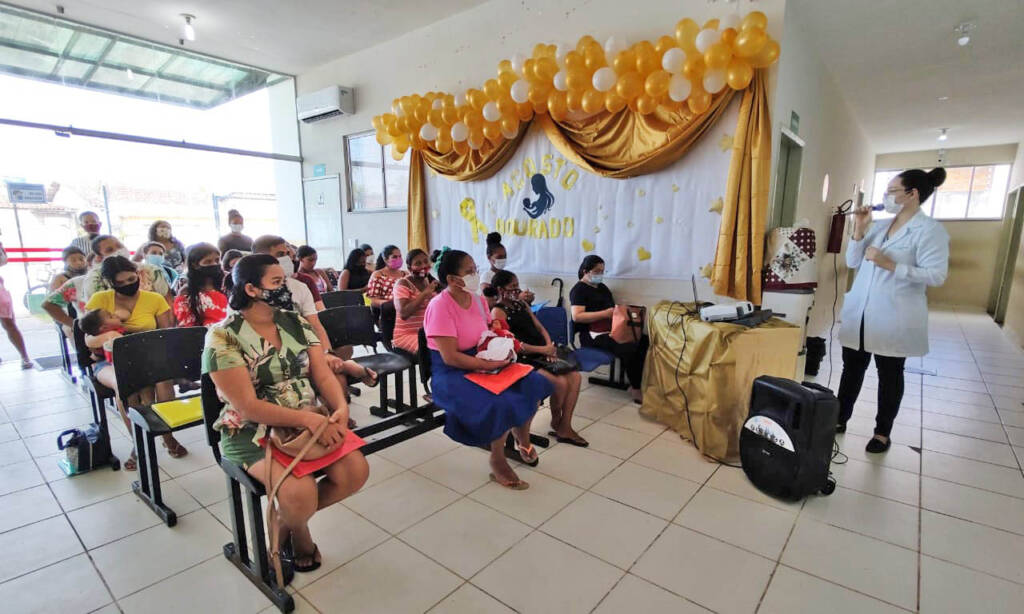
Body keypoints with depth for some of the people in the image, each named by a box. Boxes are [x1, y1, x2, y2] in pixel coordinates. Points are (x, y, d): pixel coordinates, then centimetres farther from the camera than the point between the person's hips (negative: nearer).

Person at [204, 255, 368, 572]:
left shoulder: (296, 323, 4)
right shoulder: (223, 337, -12)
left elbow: (323, 374, 0)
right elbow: (248, 406, -17)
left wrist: (341, 408, -20)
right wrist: (308, 420, -27)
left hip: (313, 421, 5)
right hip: (253, 431, -5)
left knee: (356, 471, -14)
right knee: (301, 492, -27)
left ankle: (293, 515, 14)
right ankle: (297, 529, 13)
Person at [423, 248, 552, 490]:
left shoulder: (478, 299, 3)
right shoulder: (440, 306, -19)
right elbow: (450, 357, -23)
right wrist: (491, 364, -23)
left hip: (481, 366, 8)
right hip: (451, 374, -7)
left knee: (532, 384, -5)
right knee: (502, 403, -29)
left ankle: (522, 438, 23)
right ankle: (498, 463, -1)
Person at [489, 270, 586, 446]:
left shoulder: (522, 304, 17)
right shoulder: (498, 311, -8)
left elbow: (540, 328, 17)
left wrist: (550, 346, -3)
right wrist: (543, 350, -14)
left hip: (542, 354, 8)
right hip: (524, 359, -8)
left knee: (575, 376, -9)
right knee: (560, 382, -22)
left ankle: (565, 427, -1)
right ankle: (556, 423, 6)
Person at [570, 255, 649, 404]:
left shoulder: (602, 287, 24)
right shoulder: (579, 290, -1)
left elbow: (614, 308, 33)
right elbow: (577, 316, -14)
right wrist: (605, 314, -18)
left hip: (611, 330, 8)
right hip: (593, 335, -8)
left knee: (645, 341, -16)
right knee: (629, 349, -29)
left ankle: (639, 383, -15)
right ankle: (635, 390, -12)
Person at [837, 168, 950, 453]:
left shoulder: (930, 230, -8)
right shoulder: (879, 226, 10)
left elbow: (936, 275, -15)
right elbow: (852, 262, 9)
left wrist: (890, 265, -23)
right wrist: (859, 230, -1)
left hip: (893, 318, -5)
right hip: (859, 314, 6)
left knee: (889, 375, 9)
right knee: (852, 368, 12)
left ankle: (882, 432, 22)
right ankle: (840, 420, 24)